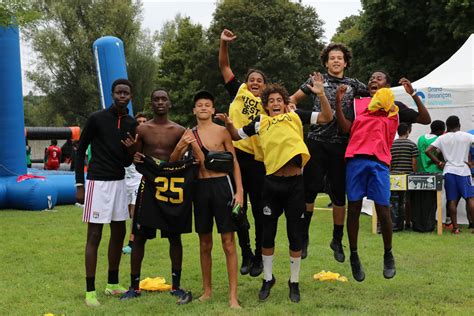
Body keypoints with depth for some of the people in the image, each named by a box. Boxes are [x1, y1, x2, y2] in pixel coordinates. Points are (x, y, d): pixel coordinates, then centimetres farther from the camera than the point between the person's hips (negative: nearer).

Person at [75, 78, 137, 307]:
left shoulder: (132, 124, 6)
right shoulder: (96, 119, -9)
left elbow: (127, 162, 10)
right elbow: (80, 151, -4)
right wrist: (79, 185, -7)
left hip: (119, 182, 6)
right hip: (98, 182, -6)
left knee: (118, 233, 12)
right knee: (94, 236, -6)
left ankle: (112, 284, 25)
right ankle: (90, 291, -1)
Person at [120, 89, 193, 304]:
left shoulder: (179, 131, 3)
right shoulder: (142, 129, 4)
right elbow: (137, 164, 7)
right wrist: (136, 160, -16)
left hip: (172, 186, 0)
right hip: (148, 185, 0)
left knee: (174, 236, 5)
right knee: (139, 236, 2)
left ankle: (176, 286, 14)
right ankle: (135, 286, 13)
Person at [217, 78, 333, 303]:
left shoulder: (295, 116, 4)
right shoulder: (261, 122, 4)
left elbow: (327, 118, 2)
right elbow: (237, 136, 14)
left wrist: (321, 94, -11)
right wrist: (228, 124, -6)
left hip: (295, 183, 0)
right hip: (272, 183, 1)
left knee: (295, 235, 7)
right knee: (267, 234, 8)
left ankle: (294, 282, 21)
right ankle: (268, 279, 26)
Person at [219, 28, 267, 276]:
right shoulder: (239, 92, 10)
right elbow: (224, 66, 8)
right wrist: (224, 43, -4)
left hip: (258, 161, -1)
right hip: (235, 156, 1)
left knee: (259, 211, 6)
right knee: (238, 209, 8)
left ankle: (259, 257, 18)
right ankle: (246, 255, 21)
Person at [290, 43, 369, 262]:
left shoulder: (354, 85, 11)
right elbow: (293, 99, 15)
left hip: (341, 144, 1)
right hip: (316, 142, -1)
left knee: (339, 194, 6)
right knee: (310, 188, -4)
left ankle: (337, 240, 19)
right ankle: (303, 234, 11)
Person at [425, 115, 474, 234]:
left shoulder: (442, 138, 5)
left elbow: (427, 151, -1)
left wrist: (439, 163, 6)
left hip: (449, 171, 2)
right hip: (463, 171, -2)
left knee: (452, 200, 4)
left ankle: (455, 227, 3)